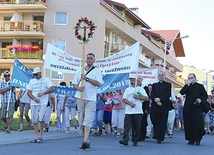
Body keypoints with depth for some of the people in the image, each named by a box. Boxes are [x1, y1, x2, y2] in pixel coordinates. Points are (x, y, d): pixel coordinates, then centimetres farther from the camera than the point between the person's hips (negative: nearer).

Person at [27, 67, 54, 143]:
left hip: (43, 103, -4)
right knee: (34, 120, 3)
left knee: (41, 119, -15)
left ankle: (40, 136, -4)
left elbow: (52, 89, -5)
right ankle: (36, 137, 8)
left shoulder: (46, 80, 5)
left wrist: (43, 93, -14)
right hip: (33, 103, 4)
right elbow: (29, 92, 11)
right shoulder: (32, 81, 16)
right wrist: (34, 98, -6)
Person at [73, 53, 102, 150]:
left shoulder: (97, 71, 4)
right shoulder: (80, 71, 17)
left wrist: (86, 78, -17)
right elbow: (74, 83, 15)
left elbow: (98, 83, -10)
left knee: (88, 120, -14)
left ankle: (85, 141, -21)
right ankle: (87, 141, 14)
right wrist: (78, 88, -7)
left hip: (91, 99, -5)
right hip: (80, 98, 5)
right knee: (82, 120, 6)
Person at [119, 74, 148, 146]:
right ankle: (125, 140, -14)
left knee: (136, 127, 1)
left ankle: (135, 141, 10)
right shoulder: (127, 89, 14)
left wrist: (137, 97, -9)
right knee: (126, 126, -9)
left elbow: (146, 98, 3)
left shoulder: (141, 89, 9)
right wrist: (130, 103, -13)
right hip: (128, 111, 1)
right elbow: (124, 99, 5)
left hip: (138, 111, -1)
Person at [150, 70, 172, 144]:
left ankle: (160, 138, -6)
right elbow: (152, 95, 8)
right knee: (155, 121, -3)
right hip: (155, 105, 2)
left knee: (162, 122, -6)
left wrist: (159, 99, -12)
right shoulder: (154, 85, 20)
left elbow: (168, 94, -2)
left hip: (164, 106, -2)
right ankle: (156, 136, 11)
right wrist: (156, 101, -10)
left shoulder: (168, 85, 13)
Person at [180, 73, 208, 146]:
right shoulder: (187, 86, 15)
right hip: (188, 108, 2)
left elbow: (205, 95, 8)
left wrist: (201, 99, -12)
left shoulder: (200, 86, 12)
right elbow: (181, 92, -3)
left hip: (198, 108, -2)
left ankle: (198, 139, 5)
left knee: (198, 123, -9)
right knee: (189, 124, -1)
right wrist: (188, 84, -7)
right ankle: (191, 139, 8)